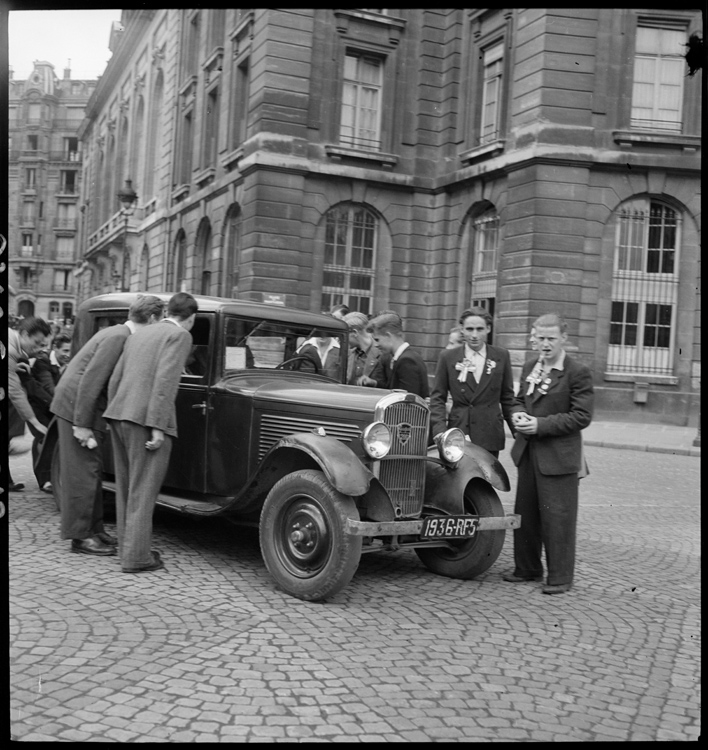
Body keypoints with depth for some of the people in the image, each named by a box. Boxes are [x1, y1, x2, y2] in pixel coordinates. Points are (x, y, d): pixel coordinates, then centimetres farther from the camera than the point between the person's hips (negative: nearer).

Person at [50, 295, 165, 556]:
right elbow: (90, 381, -23)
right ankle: (80, 537, 5)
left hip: (85, 408, 10)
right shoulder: (118, 338, -19)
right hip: (76, 406, -10)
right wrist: (82, 424, -23)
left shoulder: (118, 333, 10)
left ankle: (94, 530, 23)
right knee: (82, 473, -3)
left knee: (92, 471, 14)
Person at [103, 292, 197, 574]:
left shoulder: (139, 334, 20)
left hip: (119, 414, 8)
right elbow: (165, 380, -16)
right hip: (146, 419, -8)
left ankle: (127, 546, 23)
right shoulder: (180, 335, -4)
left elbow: (115, 380, 19)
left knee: (127, 486, 15)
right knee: (143, 489, -2)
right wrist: (157, 427, -19)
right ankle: (136, 556, 1)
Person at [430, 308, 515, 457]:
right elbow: (437, 398, 3)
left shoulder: (501, 356, 6)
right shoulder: (447, 357, 3)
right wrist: (439, 430, -9)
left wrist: (517, 431, 8)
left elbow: (507, 397, 11)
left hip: (490, 437, 1)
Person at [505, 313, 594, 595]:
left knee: (557, 516, -2)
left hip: (559, 456, -7)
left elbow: (581, 416, -16)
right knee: (525, 513, 15)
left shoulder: (578, 373, -11)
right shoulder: (529, 367, 11)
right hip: (528, 453, 7)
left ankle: (560, 577, 10)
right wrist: (518, 413, -3)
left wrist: (540, 425, -20)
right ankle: (527, 568, 29)